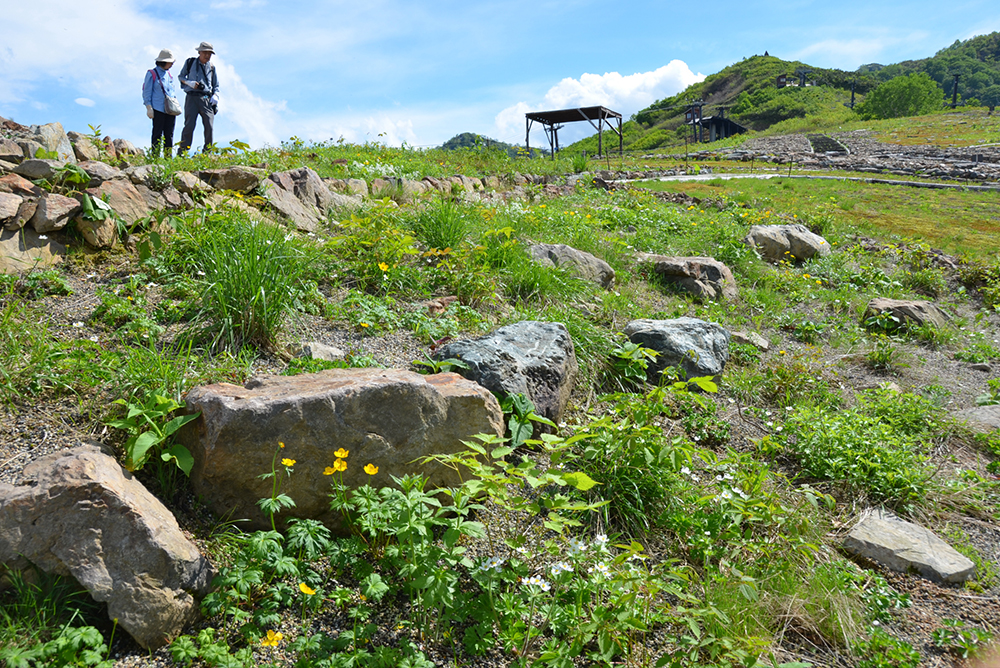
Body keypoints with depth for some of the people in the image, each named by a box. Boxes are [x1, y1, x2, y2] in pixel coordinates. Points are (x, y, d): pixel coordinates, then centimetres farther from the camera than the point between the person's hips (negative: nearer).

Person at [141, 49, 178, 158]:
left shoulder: (169, 75, 17)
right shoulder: (152, 74, -1)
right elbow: (146, 92, -3)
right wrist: (149, 108, -10)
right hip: (158, 109, -6)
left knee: (169, 134, 4)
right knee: (157, 134, -4)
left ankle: (168, 156, 8)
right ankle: (155, 156, -1)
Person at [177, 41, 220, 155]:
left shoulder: (211, 67, 15)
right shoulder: (190, 62, 8)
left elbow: (216, 85, 22)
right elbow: (180, 76, 15)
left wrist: (215, 95, 2)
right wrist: (190, 83, -5)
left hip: (207, 99, 3)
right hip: (192, 97, -3)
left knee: (209, 126, -7)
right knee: (189, 126, -10)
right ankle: (182, 153, -5)